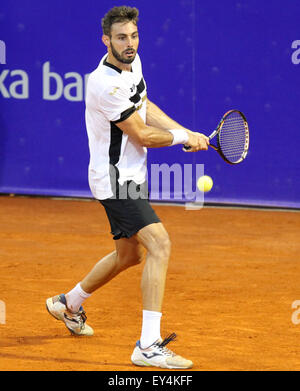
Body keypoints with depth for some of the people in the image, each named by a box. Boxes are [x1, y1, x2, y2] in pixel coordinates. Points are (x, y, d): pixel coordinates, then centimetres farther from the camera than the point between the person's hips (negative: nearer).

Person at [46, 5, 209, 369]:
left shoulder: (133, 63, 4)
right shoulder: (106, 85, -25)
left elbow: (145, 106, 19)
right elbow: (142, 136, -19)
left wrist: (186, 132, 7)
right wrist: (183, 137, -5)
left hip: (130, 176, 10)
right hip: (114, 180, -10)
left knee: (129, 255, 23)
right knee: (159, 243, -23)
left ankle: (69, 304, 46)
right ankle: (148, 346, -26)